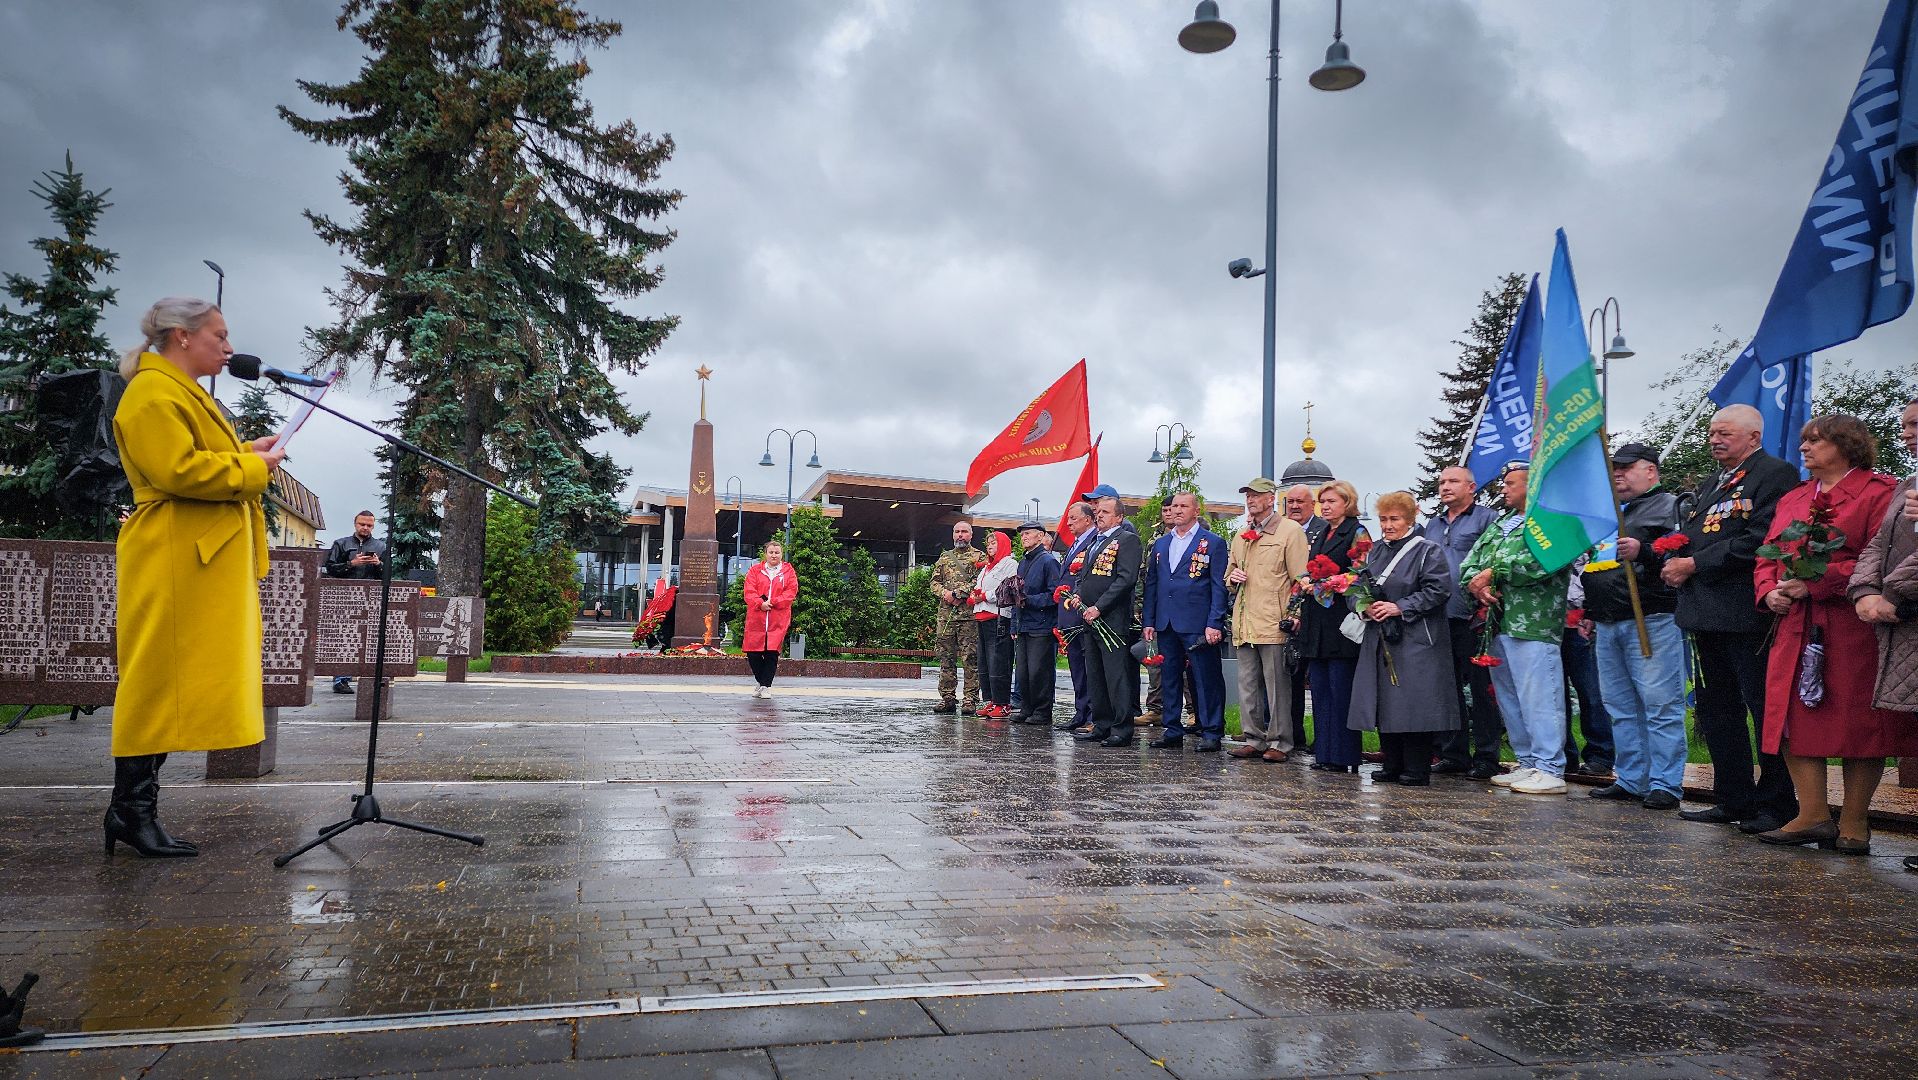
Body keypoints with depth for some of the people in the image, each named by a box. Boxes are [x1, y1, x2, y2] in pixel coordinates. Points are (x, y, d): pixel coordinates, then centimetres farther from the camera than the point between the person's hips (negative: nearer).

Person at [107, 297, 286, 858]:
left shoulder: (185, 393, 24)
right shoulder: (153, 393, -10)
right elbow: (176, 470, -22)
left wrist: (247, 453, 12)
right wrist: (253, 468, -12)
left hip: (205, 562, 10)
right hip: (173, 564, -10)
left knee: (177, 686, 9)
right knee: (158, 681, -7)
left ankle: (135, 808, 13)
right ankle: (131, 807, -1)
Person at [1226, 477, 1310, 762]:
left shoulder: (1291, 530, -2)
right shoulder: (1241, 537, 19)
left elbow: (1300, 580, -6)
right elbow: (1229, 578, 29)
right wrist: (1233, 578, 5)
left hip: (1274, 623, -7)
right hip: (1244, 624, 7)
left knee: (1277, 686, -1)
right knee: (1248, 685, 9)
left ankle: (1279, 742, 6)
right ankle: (1254, 739, 17)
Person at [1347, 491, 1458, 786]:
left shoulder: (1427, 552, -4)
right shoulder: (1374, 552, 15)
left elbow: (1438, 591, -12)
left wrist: (1399, 607, -17)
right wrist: (1365, 608, -5)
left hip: (1415, 641, -6)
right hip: (1379, 638, 6)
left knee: (1413, 704, -7)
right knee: (1383, 703, 7)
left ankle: (1416, 770, 2)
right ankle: (1392, 767, 16)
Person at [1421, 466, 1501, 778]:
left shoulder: (1487, 518, 0)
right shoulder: (1432, 524, 20)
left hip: (1472, 619, -6)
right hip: (1437, 619, 6)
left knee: (1480, 688, -2)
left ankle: (1486, 757, 5)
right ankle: (1453, 753, 17)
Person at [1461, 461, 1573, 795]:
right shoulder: (1498, 527, 23)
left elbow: (1540, 561, -20)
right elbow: (1469, 563, 18)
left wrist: (1492, 572, -14)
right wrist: (1478, 585, -4)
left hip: (1534, 628, -9)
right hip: (1499, 626, 9)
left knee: (1538, 701, -9)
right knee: (1510, 701, 13)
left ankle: (1550, 771, -4)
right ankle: (1528, 765, 21)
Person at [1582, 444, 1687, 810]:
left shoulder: (1669, 506, 1)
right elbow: (1591, 569, 30)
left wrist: (1644, 551, -24)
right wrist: (1588, 612, 25)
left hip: (1651, 624, -8)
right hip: (1608, 626, 8)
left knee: (1660, 705, -7)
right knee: (1620, 707, 10)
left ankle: (1665, 785, -4)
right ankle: (1630, 780, 17)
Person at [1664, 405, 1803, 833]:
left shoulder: (1776, 474, -6)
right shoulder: (1710, 484, 22)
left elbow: (1760, 540, -18)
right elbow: (1687, 537, 20)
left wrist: (1695, 565, -14)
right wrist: (1673, 561, -2)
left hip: (1749, 614, -9)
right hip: (1707, 613, 9)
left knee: (1765, 709, -2)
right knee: (1716, 709, 12)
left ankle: (1777, 805, 7)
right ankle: (1733, 801, 21)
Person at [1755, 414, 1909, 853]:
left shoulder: (1880, 491, -1)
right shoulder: (1792, 499, 20)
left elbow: (1880, 558, -13)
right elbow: (1767, 556, 18)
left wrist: (1815, 583, -18)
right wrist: (1769, 591, -2)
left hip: (1854, 626, -6)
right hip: (1794, 625, 6)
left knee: (1857, 721, -1)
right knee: (1794, 717, 1)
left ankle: (1854, 823, 6)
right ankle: (1813, 815, 7)